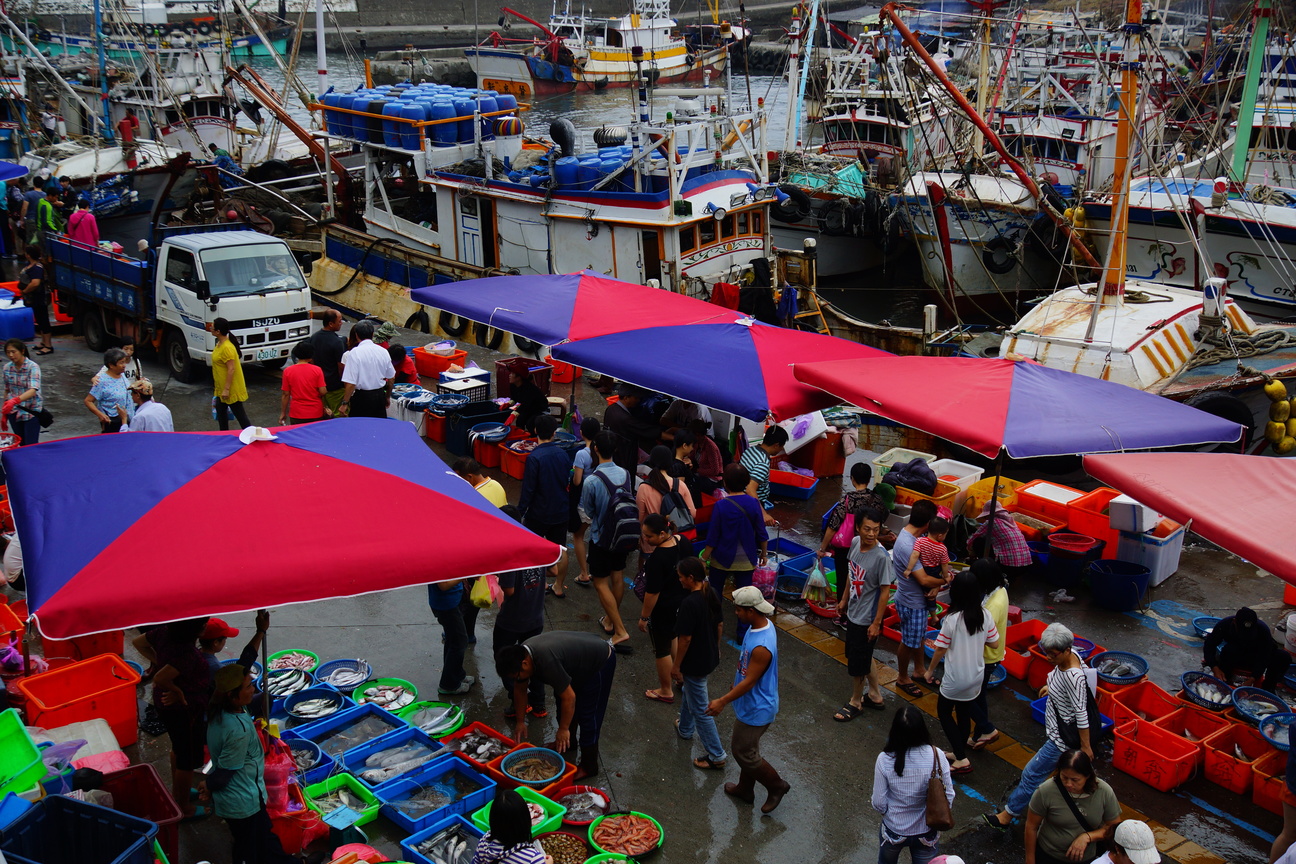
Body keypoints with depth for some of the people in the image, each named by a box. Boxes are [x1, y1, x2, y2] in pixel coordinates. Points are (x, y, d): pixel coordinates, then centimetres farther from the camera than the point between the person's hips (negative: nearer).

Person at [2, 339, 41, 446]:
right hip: (14, 412, 5)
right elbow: (7, 391, 12)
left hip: (31, 412, -5)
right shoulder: (7, 368, 2)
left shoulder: (33, 367, -15)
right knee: (22, 444, 10)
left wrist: (15, 400, -45)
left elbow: (33, 390, -29)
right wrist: (4, 415, 14)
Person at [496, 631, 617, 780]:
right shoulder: (520, 655, -11)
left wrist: (564, 729, -20)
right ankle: (566, 742, 39)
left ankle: (588, 766, 5)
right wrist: (520, 721, 10)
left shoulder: (547, 661, -38)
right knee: (561, 704, 18)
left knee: (588, 714, -6)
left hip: (601, 662, -9)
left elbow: (569, 697, -31)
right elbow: (520, 690, 5)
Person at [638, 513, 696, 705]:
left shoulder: (656, 559, -34)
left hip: (662, 609, -8)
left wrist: (644, 617, -12)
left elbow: (652, 593, -25)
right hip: (683, 601, 8)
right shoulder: (683, 541, -11)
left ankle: (666, 691, 31)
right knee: (672, 638, 31)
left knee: (662, 649, 13)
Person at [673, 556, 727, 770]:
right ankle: (685, 728, 54)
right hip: (710, 657, 9)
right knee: (688, 691, 32)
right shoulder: (711, 595, -4)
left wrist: (676, 666, -13)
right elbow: (720, 625, 7)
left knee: (700, 709, 4)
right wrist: (716, 648, 22)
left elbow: (685, 639, -24)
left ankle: (717, 755, 12)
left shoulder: (689, 603, -29)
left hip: (695, 663, -9)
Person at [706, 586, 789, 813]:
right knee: (746, 747, 24)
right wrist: (736, 685, 22)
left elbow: (749, 682, -28)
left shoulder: (762, 647, -36)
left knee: (743, 752, 7)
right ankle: (745, 789, 43)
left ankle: (776, 785, 25)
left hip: (756, 709, -9)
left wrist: (722, 701, -19)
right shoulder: (761, 624, -6)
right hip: (751, 704, 9)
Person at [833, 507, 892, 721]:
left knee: (857, 662, 9)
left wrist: (876, 623, -16)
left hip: (866, 618, -7)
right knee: (863, 657, 22)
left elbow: (884, 591, -20)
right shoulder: (855, 542, -7)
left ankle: (855, 702, 32)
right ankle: (876, 696, 41)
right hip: (853, 612, 7)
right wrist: (844, 600, 17)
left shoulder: (881, 556, -27)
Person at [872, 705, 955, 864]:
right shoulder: (936, 756, -23)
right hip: (927, 833, 1)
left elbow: (879, 804, -16)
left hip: (893, 832, 0)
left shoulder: (884, 760, -24)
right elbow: (948, 797, -13)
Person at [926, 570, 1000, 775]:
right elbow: (994, 643, 1)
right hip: (976, 677, 5)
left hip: (955, 679, -5)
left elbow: (941, 649, -14)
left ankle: (961, 759, 8)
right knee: (964, 714, 21)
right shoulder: (985, 616, -9)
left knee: (944, 712, 14)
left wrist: (930, 670, 1)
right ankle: (960, 754, 34)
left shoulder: (951, 619, -23)